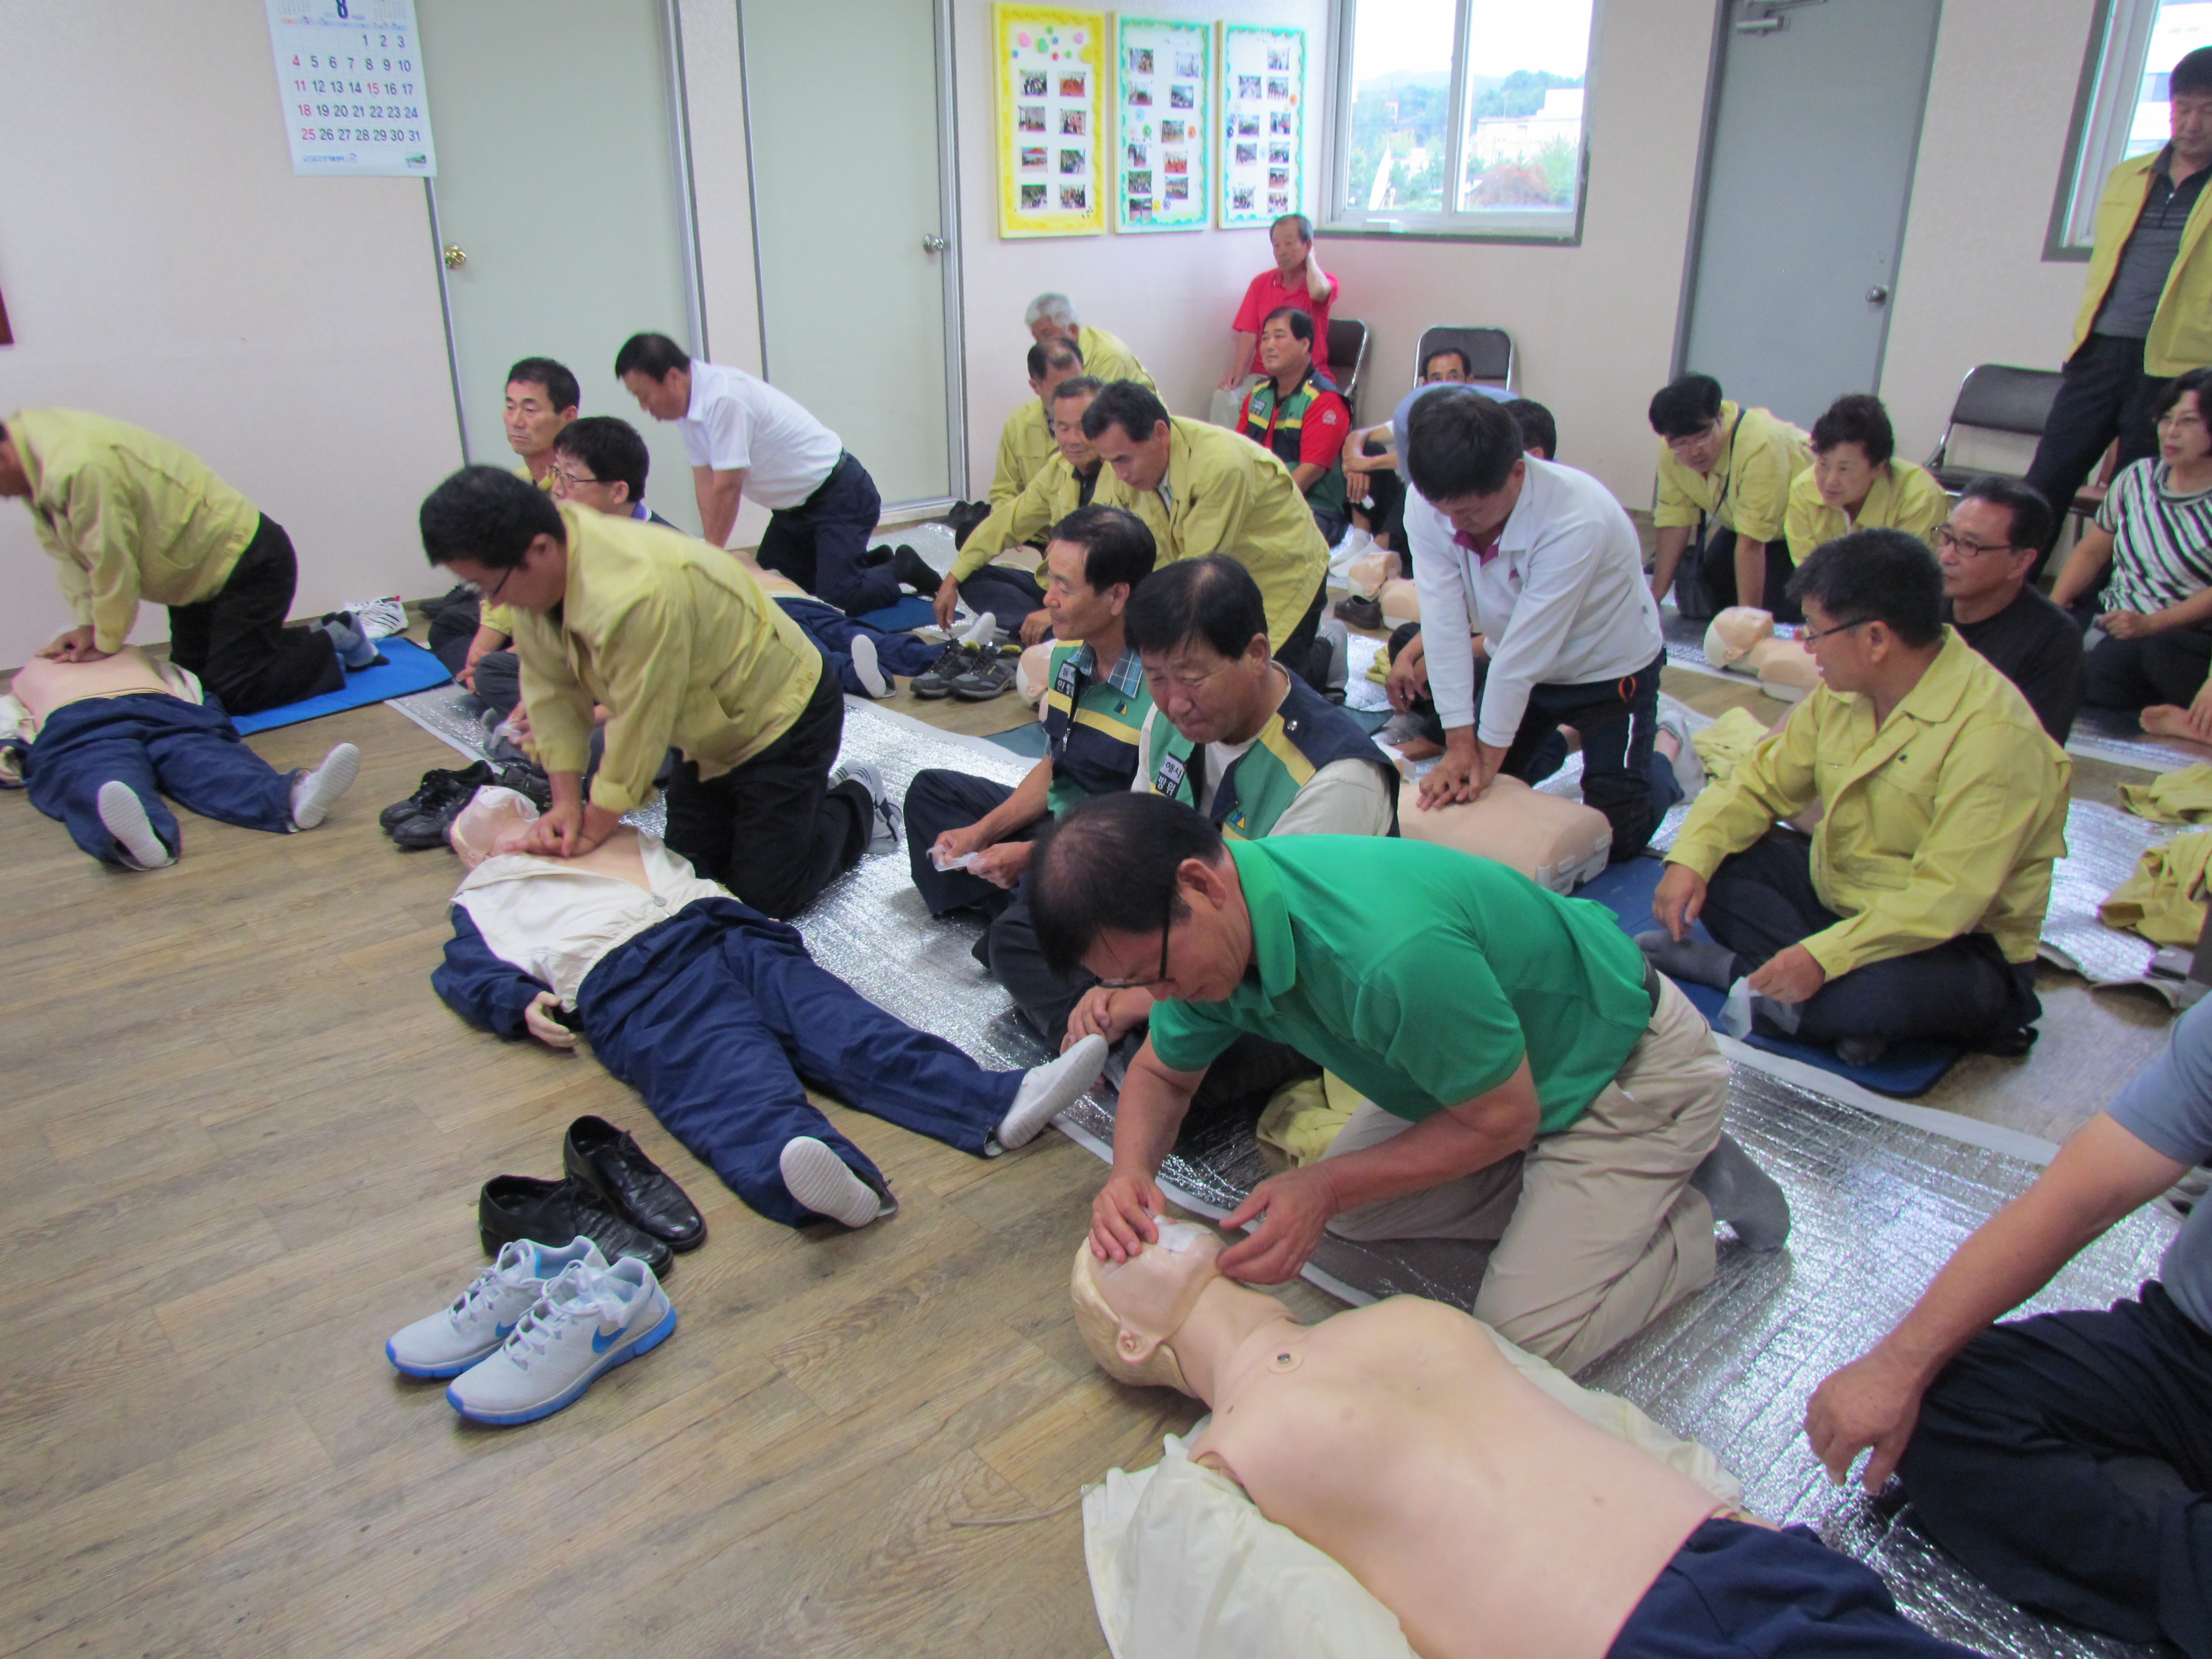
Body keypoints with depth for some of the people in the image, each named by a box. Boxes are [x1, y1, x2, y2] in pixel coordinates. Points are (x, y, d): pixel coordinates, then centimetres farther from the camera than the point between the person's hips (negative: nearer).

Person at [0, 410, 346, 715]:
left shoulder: (77, 468, -30)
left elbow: (111, 562, -23)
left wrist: (106, 643, -10)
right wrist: (87, 625, -3)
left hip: (248, 562, -10)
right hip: (198, 571, 11)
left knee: (233, 693, -11)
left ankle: (333, 644, 8)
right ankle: (311, 642, 24)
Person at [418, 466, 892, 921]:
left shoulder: (637, 594, -38)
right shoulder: (533, 571, -11)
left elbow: (641, 727, -28)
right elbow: (551, 692, -5)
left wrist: (594, 829, -16)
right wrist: (566, 802, -12)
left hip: (782, 712, -8)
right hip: (710, 729, 8)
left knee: (765, 893, -6)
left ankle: (855, 805, 18)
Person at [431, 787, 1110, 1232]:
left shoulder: (609, 835, 40)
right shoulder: (485, 895, 32)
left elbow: (689, 873, 33)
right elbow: (466, 970, 17)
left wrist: (732, 912, 12)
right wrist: (522, 1003, -5)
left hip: (721, 929, 4)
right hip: (626, 980, -4)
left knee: (846, 1030, -21)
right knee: (732, 1083, -33)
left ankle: (999, 1104, -41)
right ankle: (829, 1176, -63)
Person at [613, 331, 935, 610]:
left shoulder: (724, 398, -30)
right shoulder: (690, 401, -1)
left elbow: (727, 488, -26)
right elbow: (705, 481, -1)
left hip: (840, 495, -9)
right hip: (794, 506, 10)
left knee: (838, 596, -18)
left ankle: (902, 569, 10)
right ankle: (869, 563, 25)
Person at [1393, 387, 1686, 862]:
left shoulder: (1577, 519, -37)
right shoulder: (1427, 503, -23)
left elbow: (1527, 648, -32)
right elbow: (1445, 623, -24)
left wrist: (1488, 752, -25)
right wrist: (1459, 742, -25)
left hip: (1608, 670, -5)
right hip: (1512, 664, 5)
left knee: (1617, 836, -2)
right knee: (1462, 794, 9)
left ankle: (1670, 747, 28)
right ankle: (1564, 738, 34)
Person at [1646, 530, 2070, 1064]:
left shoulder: (1992, 732, -26)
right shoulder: (1843, 693, -2)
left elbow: (1948, 897, -31)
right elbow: (1762, 781, 5)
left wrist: (1822, 957, -39)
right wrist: (1691, 857, -13)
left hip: (1960, 945, -8)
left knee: (1880, 993, -39)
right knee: (1716, 858, -9)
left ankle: (1733, 969, -16)